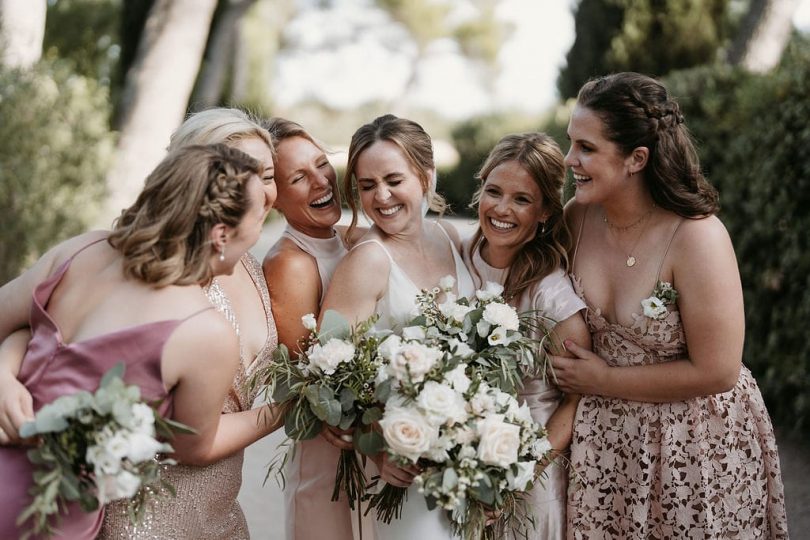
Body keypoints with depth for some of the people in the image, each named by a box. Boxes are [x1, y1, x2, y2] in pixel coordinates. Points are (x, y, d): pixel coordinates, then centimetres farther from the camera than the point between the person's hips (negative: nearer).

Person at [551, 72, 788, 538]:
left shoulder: (697, 238, -25)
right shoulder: (578, 217, -9)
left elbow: (716, 373, -22)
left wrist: (604, 381, -15)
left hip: (697, 446, -5)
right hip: (607, 436, 5)